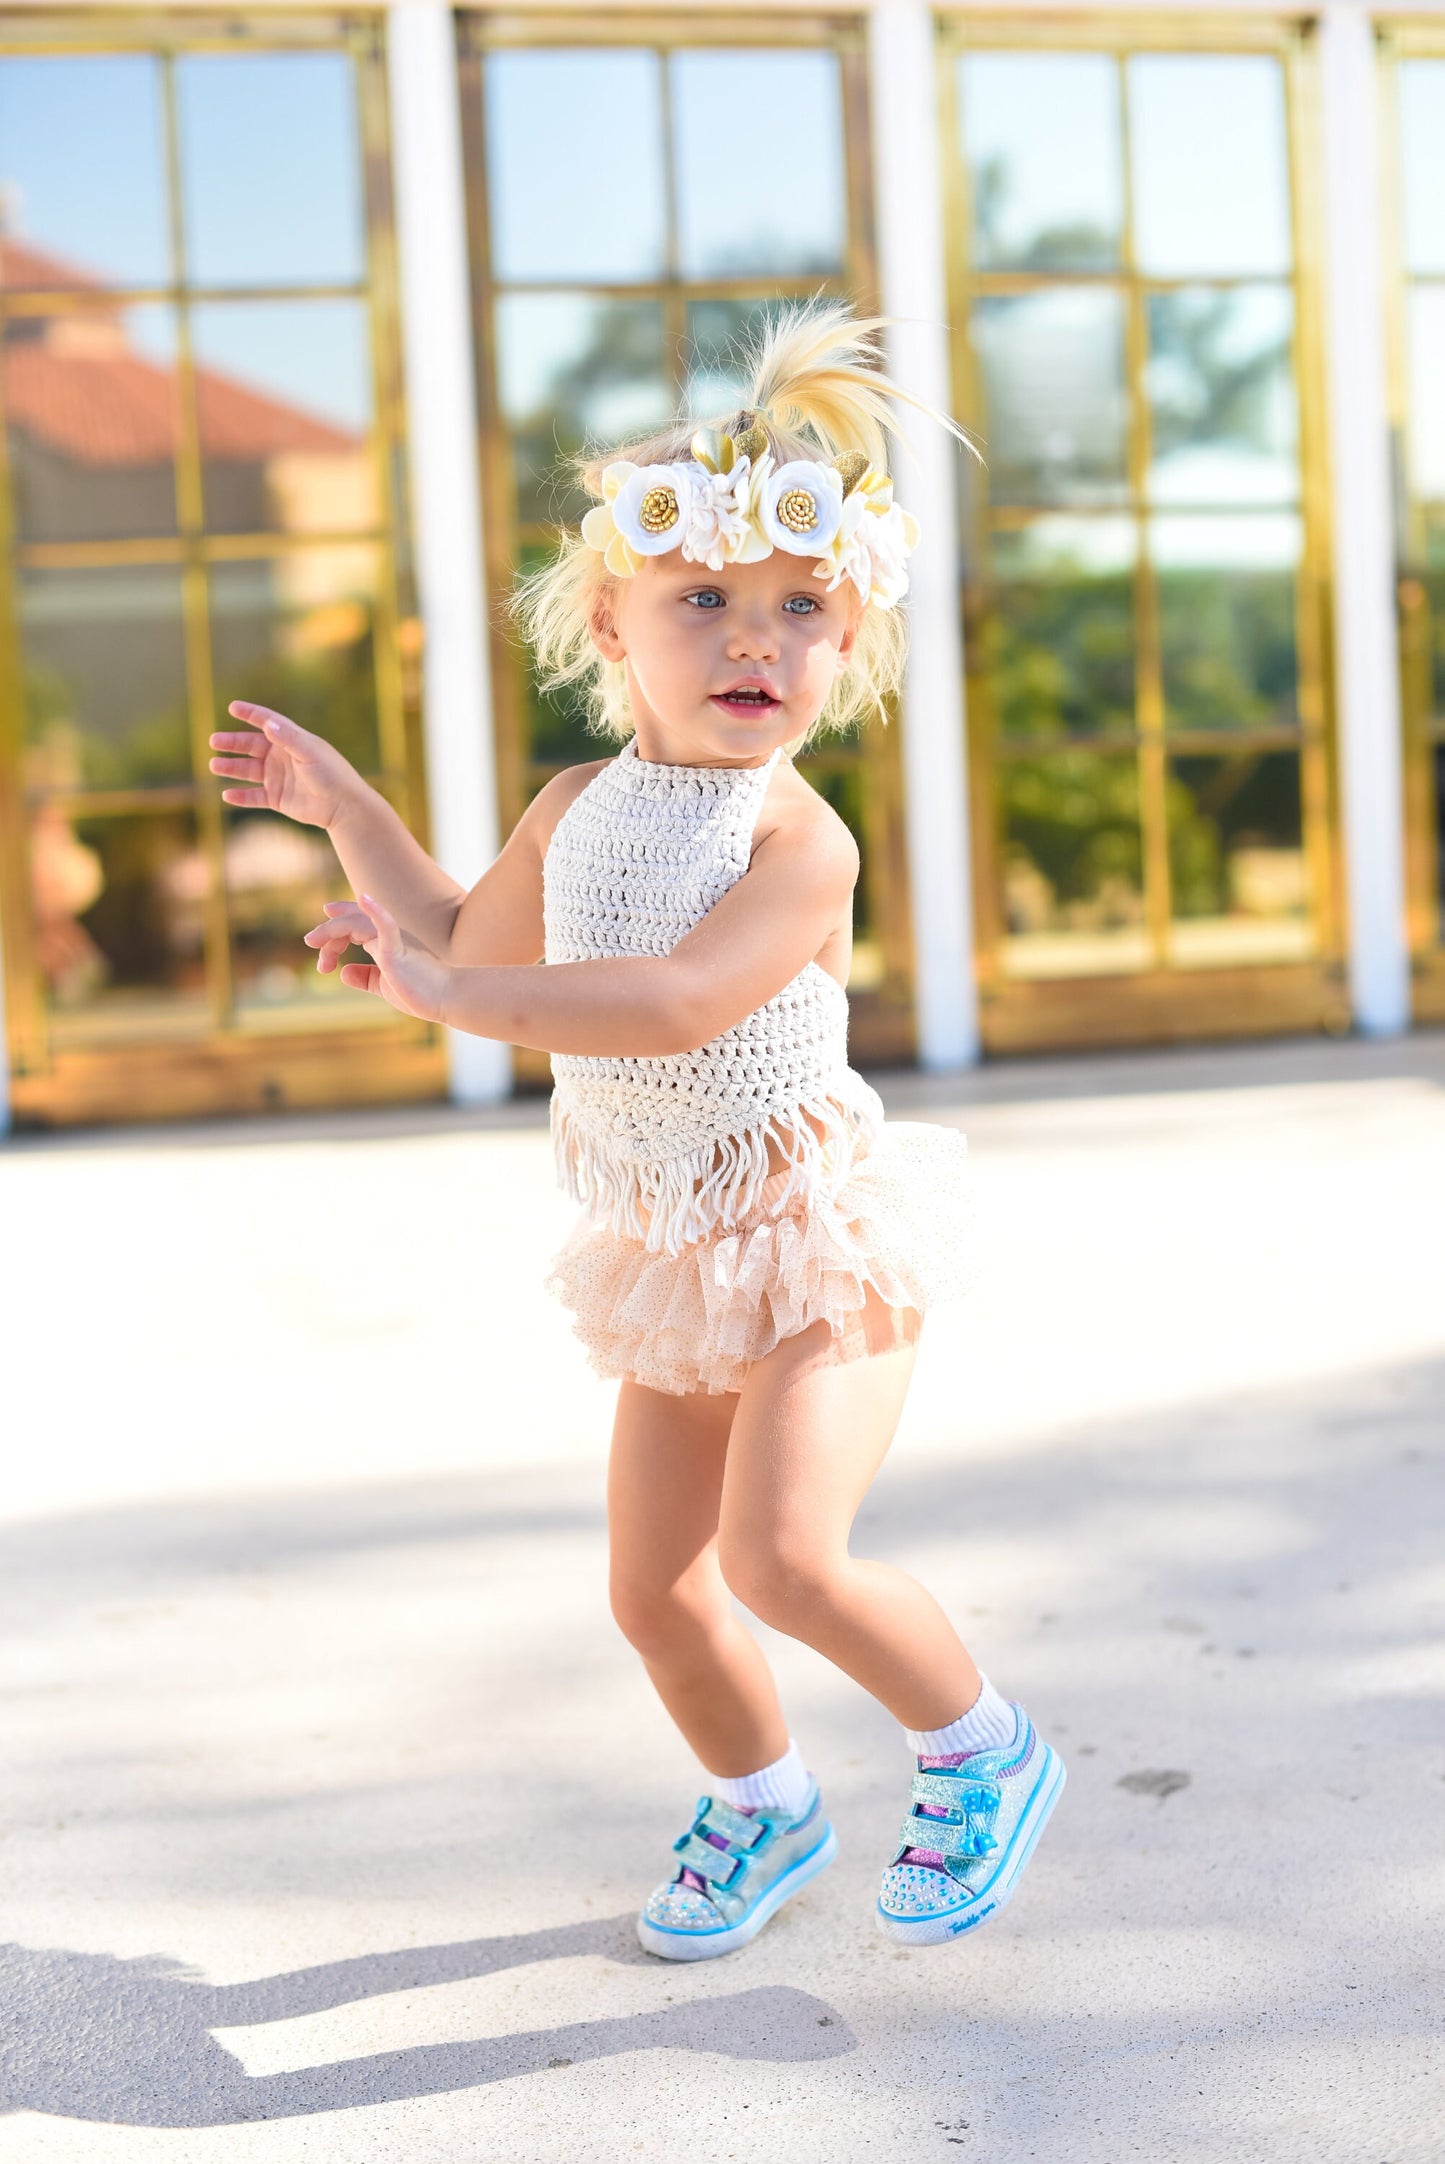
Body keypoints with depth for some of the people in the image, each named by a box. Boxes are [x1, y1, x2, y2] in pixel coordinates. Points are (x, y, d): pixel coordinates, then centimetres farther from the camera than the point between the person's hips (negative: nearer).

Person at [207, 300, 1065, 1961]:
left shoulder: (802, 843, -20)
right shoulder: (578, 807, 2)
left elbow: (677, 1002, -35)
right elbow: (472, 942, 19)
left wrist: (448, 996, -37)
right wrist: (341, 804, 17)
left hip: (820, 1244, -7)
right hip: (669, 1263, 7)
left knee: (783, 1552, -21)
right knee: (652, 1587, 11)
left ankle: (981, 1752, 7)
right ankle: (761, 1806, 38)